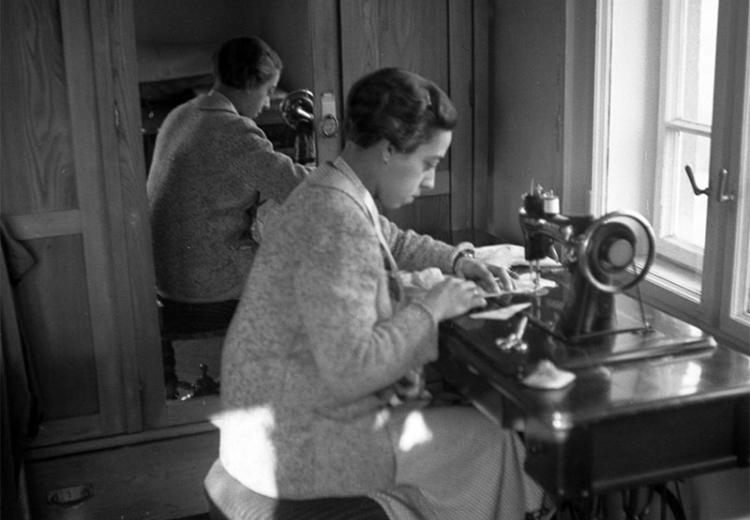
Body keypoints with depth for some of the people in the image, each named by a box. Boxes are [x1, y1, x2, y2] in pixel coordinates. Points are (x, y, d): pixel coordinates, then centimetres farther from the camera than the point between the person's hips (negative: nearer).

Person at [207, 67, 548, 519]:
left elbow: (395, 242, 27)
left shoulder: (332, 193, 6)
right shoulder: (336, 221, -26)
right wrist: (430, 307, -19)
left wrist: (456, 260, 12)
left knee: (463, 411, 15)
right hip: (294, 445, -10)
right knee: (491, 441, -7)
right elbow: (350, 369, -30)